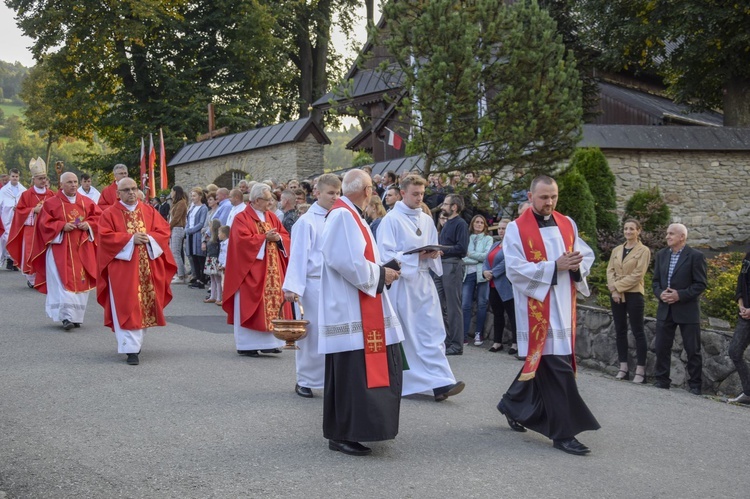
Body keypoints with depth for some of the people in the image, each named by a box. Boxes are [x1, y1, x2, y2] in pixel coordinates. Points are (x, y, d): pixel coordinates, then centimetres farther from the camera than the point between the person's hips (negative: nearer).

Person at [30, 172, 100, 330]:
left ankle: (76, 316, 12)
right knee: (64, 281, -12)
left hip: (82, 249, 3)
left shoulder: (87, 202, 10)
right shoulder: (51, 203, 2)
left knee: (81, 281, 2)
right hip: (60, 248, -3)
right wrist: (62, 226, -16)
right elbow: (44, 223, -2)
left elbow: (98, 216, 10)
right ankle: (66, 316, -15)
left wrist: (88, 224, -9)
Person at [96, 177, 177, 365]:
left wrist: (149, 238, -12)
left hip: (147, 267, 4)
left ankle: (136, 341, 24)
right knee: (127, 307, -9)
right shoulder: (110, 214, 2)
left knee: (145, 305, 7)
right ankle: (131, 349, -11)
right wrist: (131, 239, -15)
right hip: (123, 267, -4)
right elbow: (105, 237, -8)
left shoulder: (149, 211, 12)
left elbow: (164, 230, 7)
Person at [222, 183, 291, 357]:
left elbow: (285, 237, 12)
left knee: (272, 305, 4)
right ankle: (246, 345, 1)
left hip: (273, 270, 6)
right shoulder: (242, 218, -5)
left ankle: (269, 342, 10)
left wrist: (278, 238, -9)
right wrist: (265, 238, -16)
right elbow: (242, 240, -17)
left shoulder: (272, 217, 15)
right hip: (251, 270, -6)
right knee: (250, 306, -5)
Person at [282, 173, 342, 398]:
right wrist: (292, 286, -16)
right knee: (312, 333, 2)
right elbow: (298, 255, -9)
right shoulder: (307, 221, -5)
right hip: (314, 284, -5)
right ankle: (304, 381, 16)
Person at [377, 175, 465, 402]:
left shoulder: (427, 220, 13)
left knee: (433, 332, -4)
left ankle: (440, 383, -9)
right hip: (401, 282, -5)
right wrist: (417, 257, -19)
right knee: (403, 335, 3)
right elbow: (386, 255, -11)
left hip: (424, 281, 5)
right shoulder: (391, 220, -6)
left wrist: (432, 255, -5)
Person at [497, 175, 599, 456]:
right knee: (557, 368, -8)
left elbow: (587, 255, 14)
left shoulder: (567, 224, 11)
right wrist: (554, 266, -20)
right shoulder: (517, 229, -6)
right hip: (536, 306, -6)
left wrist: (576, 265, -10)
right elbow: (515, 269, -14)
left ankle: (514, 405, 34)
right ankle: (563, 432, -1)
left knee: (541, 361, 13)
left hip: (563, 306, 6)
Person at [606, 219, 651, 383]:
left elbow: (637, 274, -11)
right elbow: (610, 271, 6)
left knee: (637, 331, -4)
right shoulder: (616, 250, 12)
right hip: (616, 295, 5)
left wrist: (618, 286, -13)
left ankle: (640, 371, -3)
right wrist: (613, 290, -9)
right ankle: (623, 368, 11)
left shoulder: (643, 250, -3)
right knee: (620, 331, 6)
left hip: (633, 294, -5)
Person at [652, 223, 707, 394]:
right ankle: (662, 380, 17)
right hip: (665, 309, 5)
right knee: (661, 347, 7)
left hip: (687, 310, -5)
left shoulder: (695, 256, -8)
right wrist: (660, 293, -8)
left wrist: (680, 295, -18)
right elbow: (656, 280, 12)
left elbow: (701, 284, -10)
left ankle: (695, 385, 12)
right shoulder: (661, 255, 9)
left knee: (692, 350, 3)